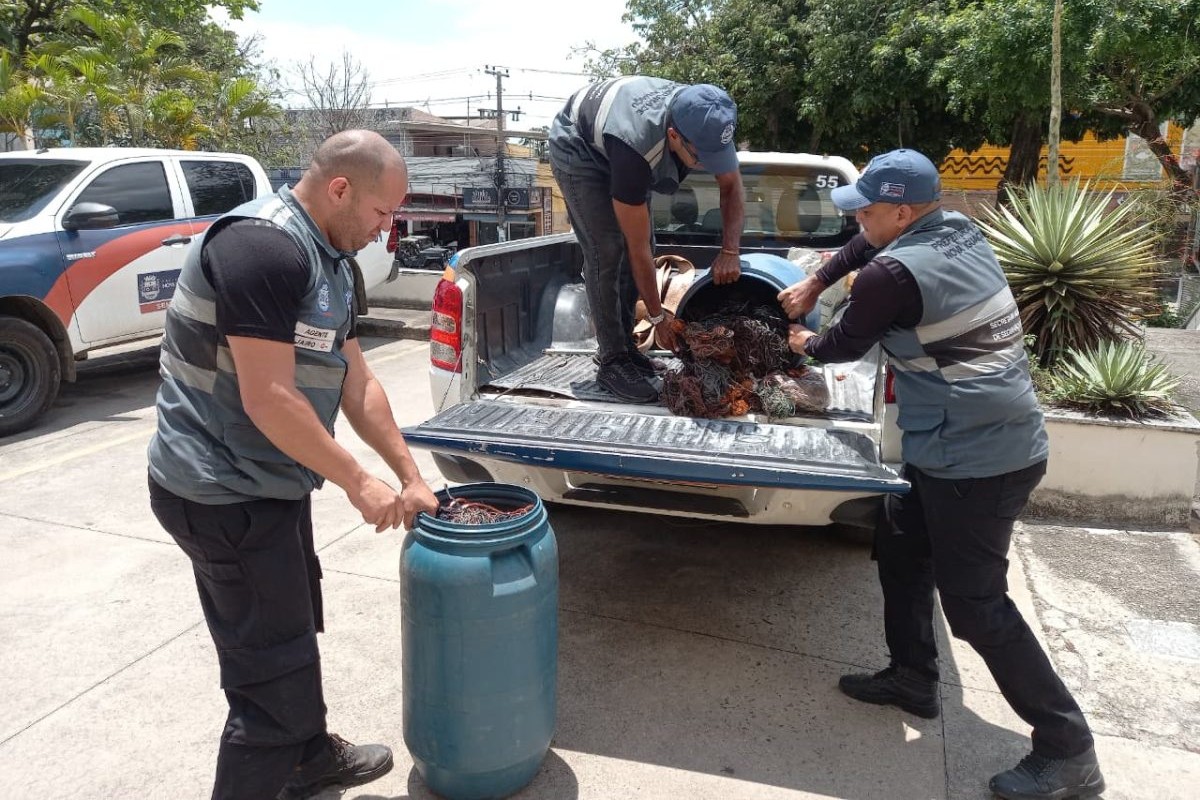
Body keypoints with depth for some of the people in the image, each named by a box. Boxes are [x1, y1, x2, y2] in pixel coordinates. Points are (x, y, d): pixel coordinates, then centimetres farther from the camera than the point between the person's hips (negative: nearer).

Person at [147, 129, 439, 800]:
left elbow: (357, 382, 10)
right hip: (225, 493, -10)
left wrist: (412, 476, 8)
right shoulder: (263, 246, -23)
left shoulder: (333, 263, 8)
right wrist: (359, 482, -17)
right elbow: (268, 400, -26)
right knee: (275, 670, 0)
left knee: (296, 629, 24)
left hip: (269, 482, 10)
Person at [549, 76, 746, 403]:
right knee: (607, 250, -18)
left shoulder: (706, 120, -28)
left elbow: (731, 185, -10)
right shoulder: (636, 151, -44)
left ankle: (622, 343, 12)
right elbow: (639, 249, -34)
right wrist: (658, 316, -24)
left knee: (637, 245, 0)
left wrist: (730, 251, -21)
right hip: (578, 148, -7)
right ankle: (612, 360, -11)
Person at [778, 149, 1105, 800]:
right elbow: (871, 244, 25)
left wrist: (807, 345, 18)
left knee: (976, 606, -1)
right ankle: (912, 679, 34)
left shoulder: (895, 273, -20)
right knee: (900, 548, 21)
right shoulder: (959, 230, 7)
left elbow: (846, 344, -3)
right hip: (1005, 442, 10)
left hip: (975, 464, -10)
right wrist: (814, 283, 26)